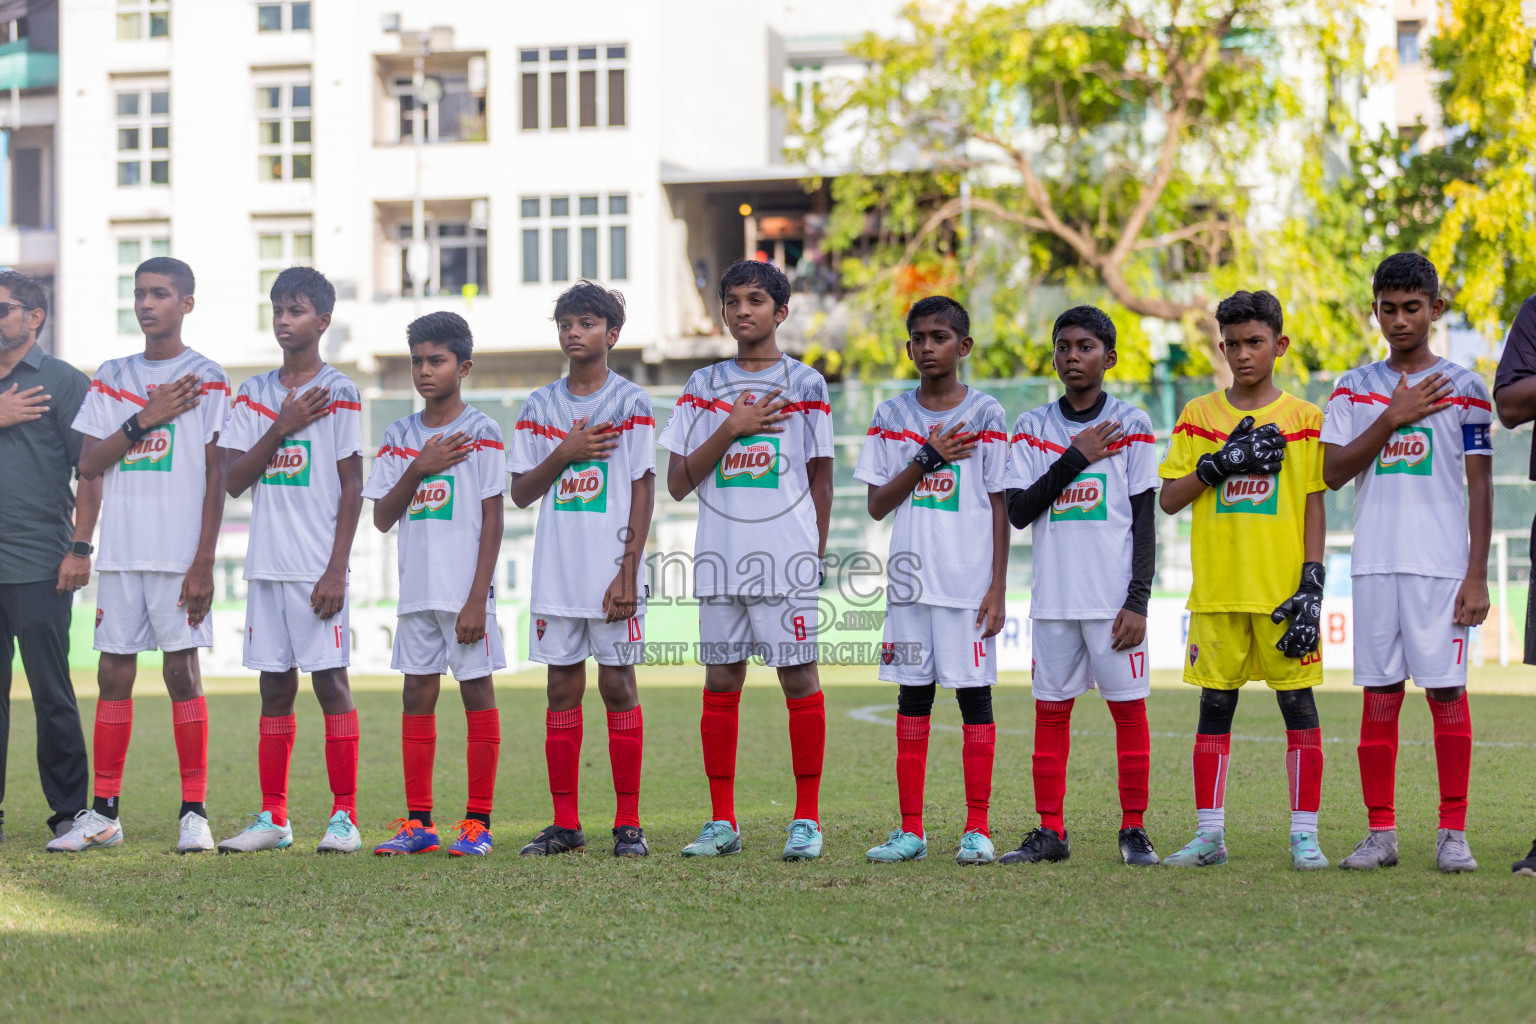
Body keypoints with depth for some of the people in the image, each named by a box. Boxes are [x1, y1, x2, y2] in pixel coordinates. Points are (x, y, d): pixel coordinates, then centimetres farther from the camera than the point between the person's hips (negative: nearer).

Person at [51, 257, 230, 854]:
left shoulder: (205, 380, 0)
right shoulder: (111, 378, 13)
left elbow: (216, 476, -4)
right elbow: (88, 464, 5)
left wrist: (204, 563, -10)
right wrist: (145, 420, -9)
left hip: (180, 554, -4)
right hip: (120, 553, 4)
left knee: (182, 670, -4)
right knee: (114, 673, 4)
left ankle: (194, 811, 1)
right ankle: (104, 813, 9)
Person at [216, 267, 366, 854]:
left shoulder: (339, 394, -2)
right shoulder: (254, 394, 12)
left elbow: (352, 487, -5)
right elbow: (233, 481, 5)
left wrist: (336, 570, -12)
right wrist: (282, 428, -8)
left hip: (316, 568, -5)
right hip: (267, 564, 5)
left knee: (330, 681, -5)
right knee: (275, 688, 8)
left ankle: (344, 817, -1)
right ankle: (272, 818, 12)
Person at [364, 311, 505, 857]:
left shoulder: (480, 433, -3)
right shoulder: (401, 435, 10)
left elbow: (492, 520, -6)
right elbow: (382, 518, 8)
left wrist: (477, 599, -13)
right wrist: (419, 468, -8)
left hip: (465, 590, -5)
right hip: (417, 590, 5)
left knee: (477, 690, -1)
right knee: (417, 695, 6)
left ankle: (477, 822, 4)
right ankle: (418, 823, 11)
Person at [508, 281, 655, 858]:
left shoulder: (631, 403, -1)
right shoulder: (540, 406, 10)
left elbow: (643, 493, -4)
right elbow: (520, 493, 9)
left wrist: (628, 572, -11)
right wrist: (564, 454, -8)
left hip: (611, 575, -4)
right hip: (556, 573, 4)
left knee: (618, 684, -1)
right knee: (563, 688, 5)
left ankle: (628, 823, 3)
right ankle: (565, 824, 10)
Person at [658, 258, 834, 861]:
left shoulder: (805, 383, 4)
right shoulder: (704, 386, 11)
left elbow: (821, 478, 8)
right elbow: (678, 482, 5)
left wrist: (816, 551, 6)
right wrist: (731, 429, -6)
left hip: (787, 560, -3)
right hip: (719, 560, 3)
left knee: (799, 676, -3)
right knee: (721, 681, 4)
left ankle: (807, 819, 3)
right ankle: (722, 822, 10)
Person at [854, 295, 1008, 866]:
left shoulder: (985, 414, 1)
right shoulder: (891, 416, 9)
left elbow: (999, 507, 1)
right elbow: (878, 505, 5)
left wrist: (997, 588, -5)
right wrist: (928, 457, -9)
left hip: (968, 582, -3)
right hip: (910, 579, 3)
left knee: (973, 692, -2)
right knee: (913, 695, 5)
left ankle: (977, 829, 3)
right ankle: (911, 830, 10)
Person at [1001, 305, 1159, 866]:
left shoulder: (1130, 424, 3)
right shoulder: (1033, 427, 9)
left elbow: (1144, 521, 1)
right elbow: (1018, 512, 0)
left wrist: (1138, 601, -7)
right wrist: (1075, 458, -9)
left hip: (1114, 598, -2)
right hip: (1053, 598, 2)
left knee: (1128, 707, -1)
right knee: (1051, 709, 4)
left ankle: (1134, 830, 5)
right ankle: (1049, 832, 9)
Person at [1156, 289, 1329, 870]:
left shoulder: (1303, 418, 4)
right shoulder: (1198, 415, 9)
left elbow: (1314, 508, 2)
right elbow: (1168, 499, 6)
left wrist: (1312, 583, -8)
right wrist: (1221, 462, -8)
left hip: (1283, 586, -2)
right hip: (1218, 587, 2)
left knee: (1297, 701, -2)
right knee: (1215, 702, 4)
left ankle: (1304, 835, 2)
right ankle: (1210, 835, 10)